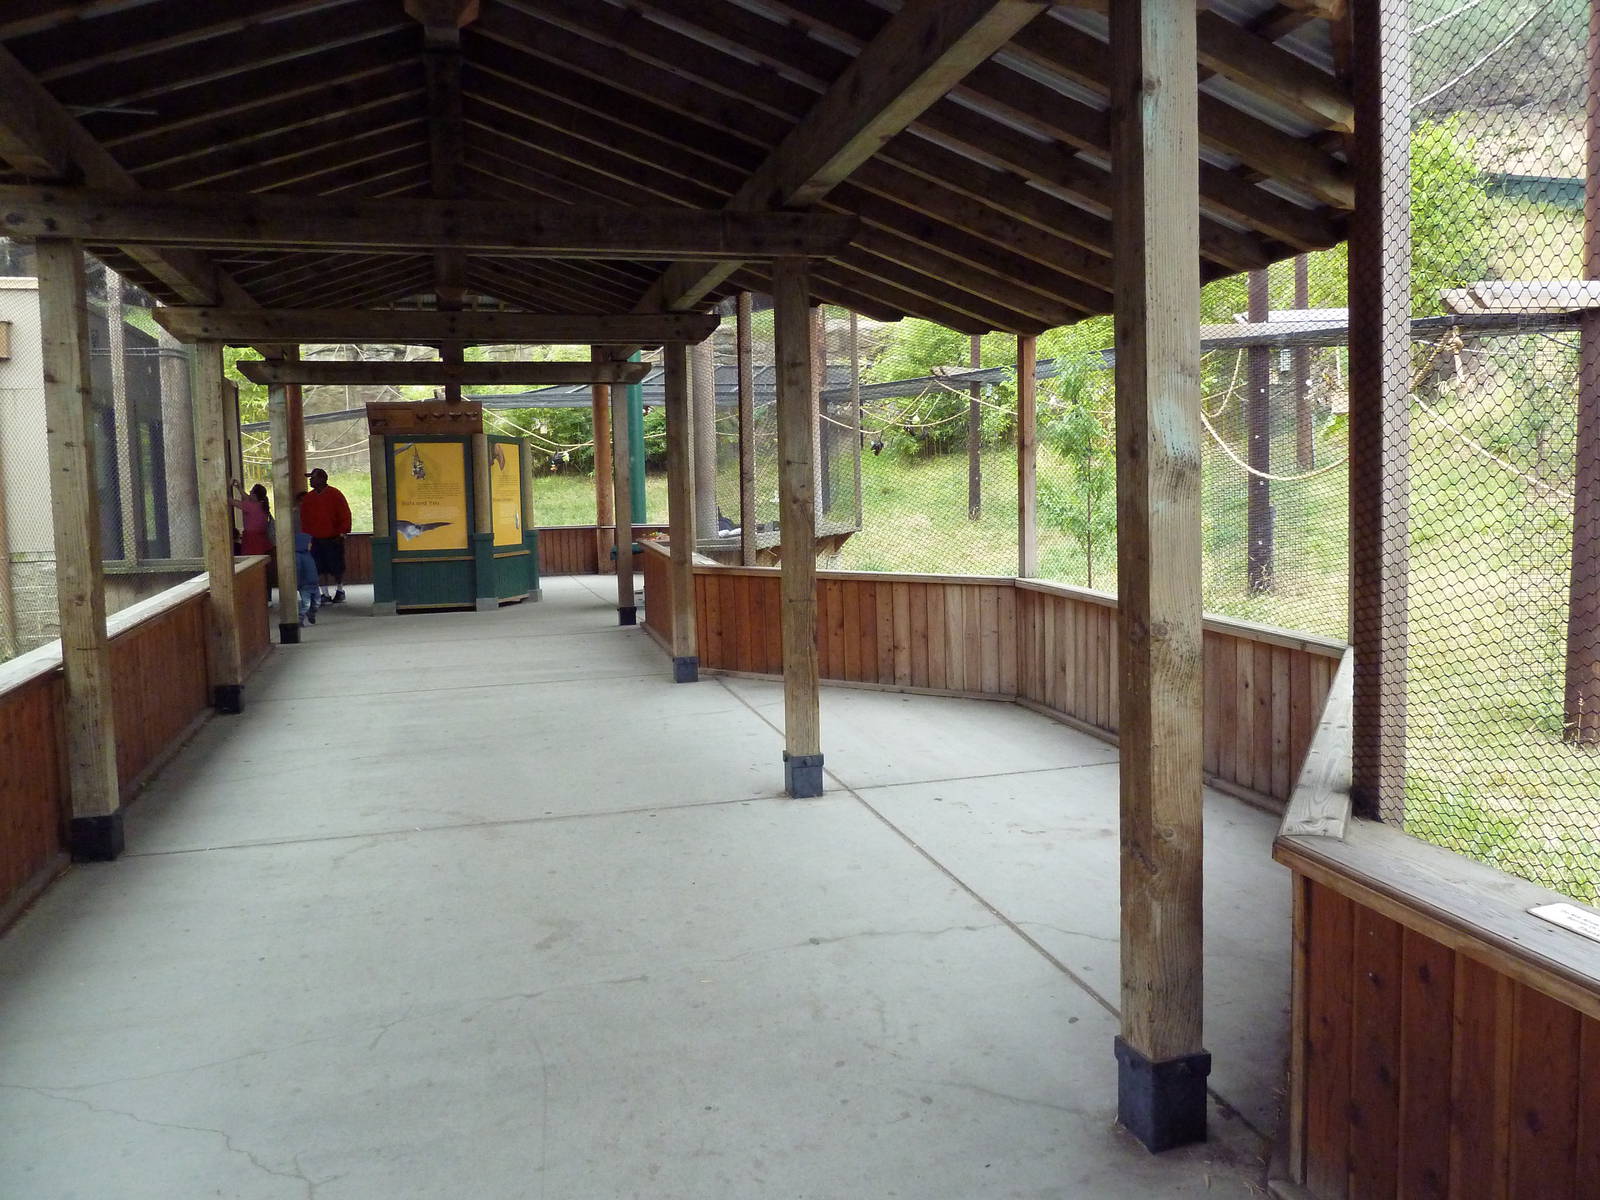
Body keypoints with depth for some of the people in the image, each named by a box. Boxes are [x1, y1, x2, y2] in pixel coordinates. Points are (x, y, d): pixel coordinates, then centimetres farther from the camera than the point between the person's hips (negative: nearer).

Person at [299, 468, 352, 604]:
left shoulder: (335, 494, -4)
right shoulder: (308, 497, 9)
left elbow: (345, 515, -5)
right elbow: (304, 518, 15)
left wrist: (342, 533, -9)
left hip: (333, 539, -4)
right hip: (316, 540, 4)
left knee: (337, 567, 2)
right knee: (320, 568, 2)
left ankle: (340, 591, 19)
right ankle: (325, 595, 8)